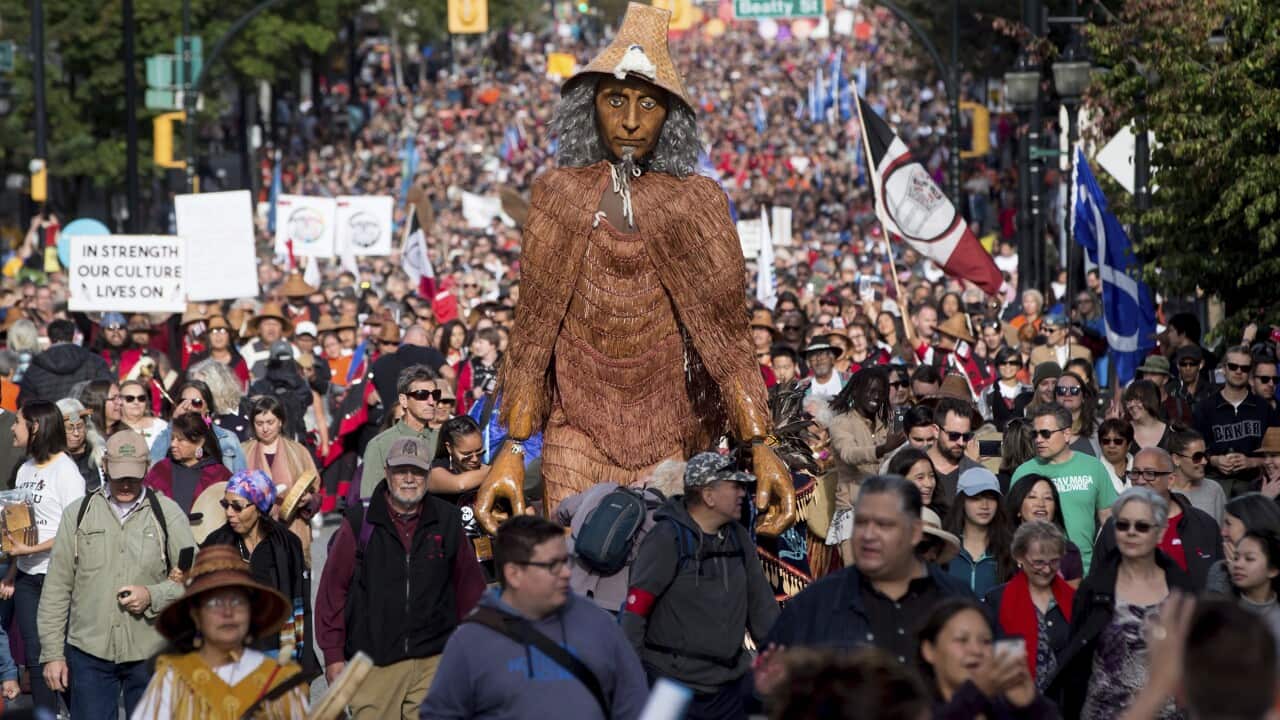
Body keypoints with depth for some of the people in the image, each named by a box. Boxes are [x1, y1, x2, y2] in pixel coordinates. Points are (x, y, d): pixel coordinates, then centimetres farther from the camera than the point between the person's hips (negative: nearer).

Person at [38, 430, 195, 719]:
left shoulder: (168, 514, 3)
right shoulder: (78, 514, 5)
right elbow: (56, 589, 6)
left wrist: (153, 596, -14)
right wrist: (52, 654, 3)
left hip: (150, 653, 0)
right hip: (89, 652, 0)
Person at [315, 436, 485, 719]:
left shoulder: (447, 521, 8)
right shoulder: (360, 521, 1)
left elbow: (469, 586, 14)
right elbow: (333, 588, 2)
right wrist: (333, 655, 0)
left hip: (434, 662, 2)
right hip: (374, 664, -2)